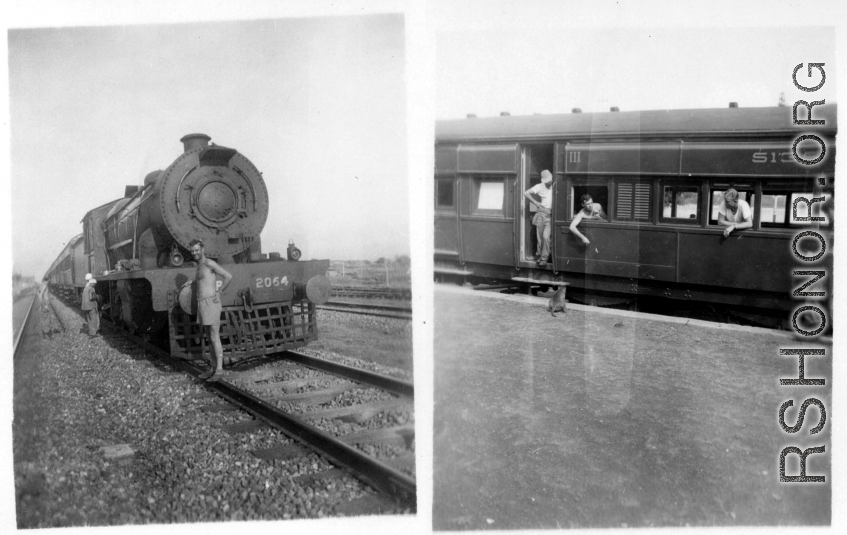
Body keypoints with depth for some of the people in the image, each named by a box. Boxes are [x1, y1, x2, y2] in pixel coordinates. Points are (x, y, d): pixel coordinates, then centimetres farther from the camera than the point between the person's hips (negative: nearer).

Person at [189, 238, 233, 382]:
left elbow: (228, 276, -15)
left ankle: (219, 369, -5)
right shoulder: (199, 266, 18)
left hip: (211, 303, -9)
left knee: (215, 338, -8)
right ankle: (213, 368, 16)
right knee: (209, 338, 11)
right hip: (202, 304, 9)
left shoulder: (209, 263, -9)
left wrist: (219, 292, -10)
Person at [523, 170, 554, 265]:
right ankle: (538, 255, 23)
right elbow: (526, 193, -2)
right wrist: (536, 203, -5)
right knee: (540, 238, 6)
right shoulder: (539, 187, -1)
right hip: (541, 214, 1)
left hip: (550, 215, -1)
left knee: (546, 237, -14)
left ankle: (544, 258, -5)